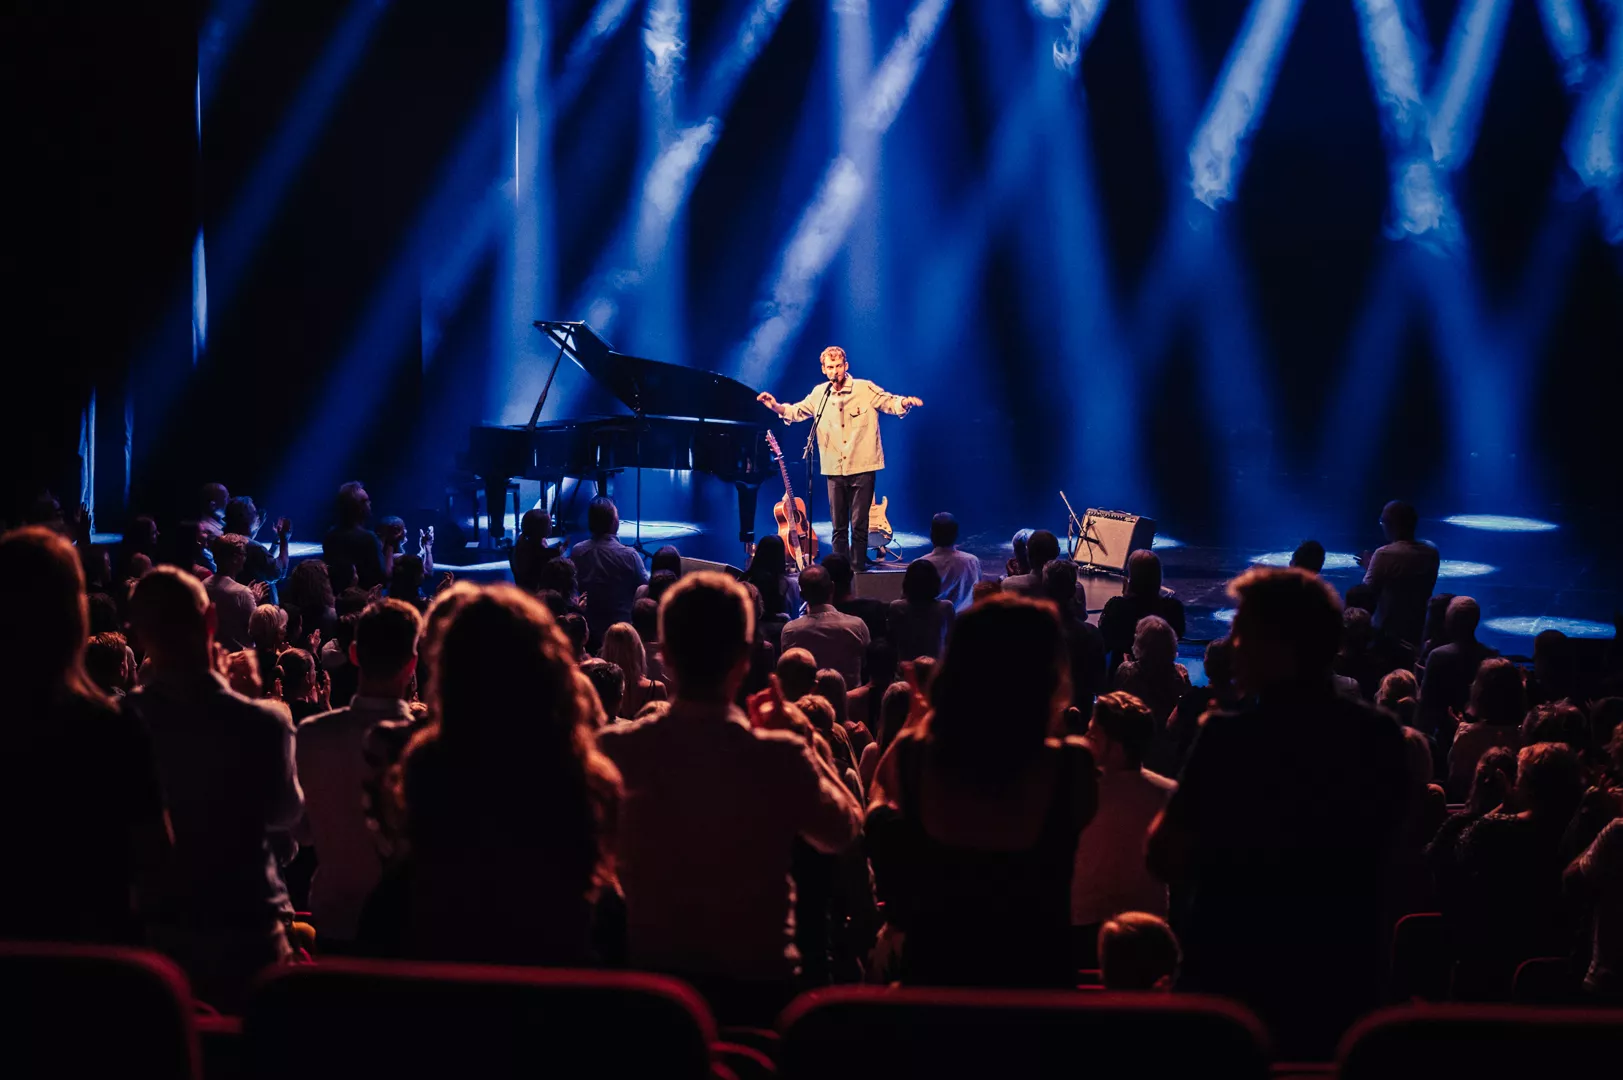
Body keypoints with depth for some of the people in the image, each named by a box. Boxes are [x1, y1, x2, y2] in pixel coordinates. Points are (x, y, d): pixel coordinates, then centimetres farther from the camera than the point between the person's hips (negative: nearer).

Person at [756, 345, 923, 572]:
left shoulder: (865, 389, -4)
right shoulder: (820, 394, 7)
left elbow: (890, 403, -4)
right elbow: (796, 411, 16)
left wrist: (905, 403, -26)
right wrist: (776, 406, -2)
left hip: (862, 468, -4)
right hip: (834, 470, 4)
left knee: (859, 524, -3)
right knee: (839, 526, 9)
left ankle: (858, 567, 5)